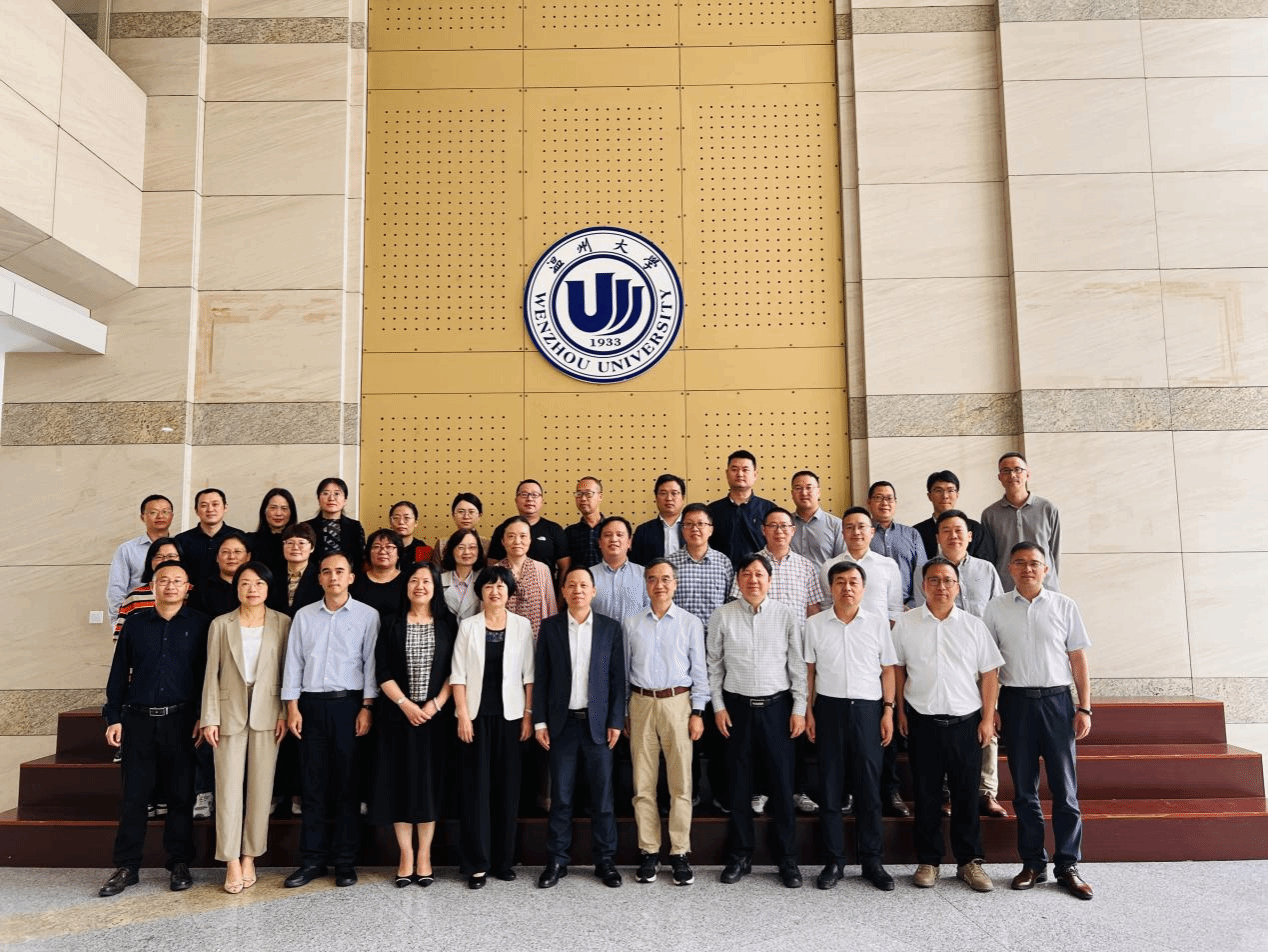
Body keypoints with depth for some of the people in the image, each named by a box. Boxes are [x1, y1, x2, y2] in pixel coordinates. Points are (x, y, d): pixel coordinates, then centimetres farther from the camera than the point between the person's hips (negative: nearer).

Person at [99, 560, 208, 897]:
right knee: (134, 794, 6)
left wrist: (204, 716, -4)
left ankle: (180, 863, 16)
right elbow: (119, 673, 8)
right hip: (138, 719, 1)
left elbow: (207, 673, 1)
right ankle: (126, 866, 16)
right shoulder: (135, 623, 6)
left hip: (181, 720, -1)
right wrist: (113, 717, 3)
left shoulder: (199, 624, 1)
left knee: (181, 793, 5)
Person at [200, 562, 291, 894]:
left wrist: (285, 713, -4)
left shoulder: (282, 623, 2)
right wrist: (209, 718, -3)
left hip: (267, 714, 0)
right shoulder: (220, 624, 3)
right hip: (230, 713, 0)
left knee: (261, 787, 4)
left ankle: (250, 857, 15)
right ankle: (232, 862, 7)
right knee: (228, 787, 0)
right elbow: (211, 674, 2)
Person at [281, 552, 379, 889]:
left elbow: (371, 663, -1)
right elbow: (294, 662, 7)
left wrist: (367, 707, -7)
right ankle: (312, 859, 15)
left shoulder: (367, 615, 1)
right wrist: (292, 706, 1)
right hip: (311, 705, 2)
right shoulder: (304, 615, 9)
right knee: (314, 784, 6)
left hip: (349, 703, -2)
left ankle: (345, 861, 12)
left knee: (347, 784, 3)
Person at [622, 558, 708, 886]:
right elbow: (624, 670, 9)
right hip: (641, 703, 2)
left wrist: (698, 712, -2)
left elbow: (699, 670, 3)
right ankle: (649, 852, 15)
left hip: (678, 703, -1)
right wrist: (623, 713, 7)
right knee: (643, 783, 5)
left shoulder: (691, 623, 2)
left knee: (681, 783, 1)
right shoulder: (631, 624, 6)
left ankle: (680, 853, 11)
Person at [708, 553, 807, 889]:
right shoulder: (722, 616, 0)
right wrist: (718, 706, 0)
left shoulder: (787, 616, -1)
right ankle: (740, 856, 23)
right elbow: (714, 664, 5)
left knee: (781, 784, 4)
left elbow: (799, 665, 1)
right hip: (737, 707, 1)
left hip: (777, 706, -1)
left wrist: (799, 708, -3)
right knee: (739, 784, 9)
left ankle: (787, 858, 18)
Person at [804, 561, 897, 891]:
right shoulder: (815, 624, 3)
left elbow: (888, 669, 7)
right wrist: (808, 711, 2)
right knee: (830, 786, 4)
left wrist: (888, 710, 1)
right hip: (829, 707, 0)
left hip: (868, 708, 0)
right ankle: (834, 861, 15)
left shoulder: (878, 622, 3)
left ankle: (871, 860, 17)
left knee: (870, 786, 4)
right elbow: (809, 670, 7)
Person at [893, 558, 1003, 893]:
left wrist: (988, 718, 1)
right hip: (922, 722, 0)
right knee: (926, 795, 7)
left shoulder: (973, 626, 2)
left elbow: (989, 674, 5)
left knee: (967, 795, 6)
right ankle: (927, 861, 19)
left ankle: (970, 861, 20)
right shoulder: (906, 624, 2)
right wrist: (900, 711, 3)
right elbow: (897, 669, 8)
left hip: (966, 722, 0)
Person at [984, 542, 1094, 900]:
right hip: (1016, 700, 1)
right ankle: (1033, 864, 18)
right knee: (1024, 789, 8)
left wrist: (1085, 708, 0)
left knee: (1065, 787, 1)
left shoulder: (1064, 605, 4)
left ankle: (1068, 866, 11)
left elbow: (1078, 658, 5)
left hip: (1057, 699, 0)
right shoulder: (997, 607, 4)